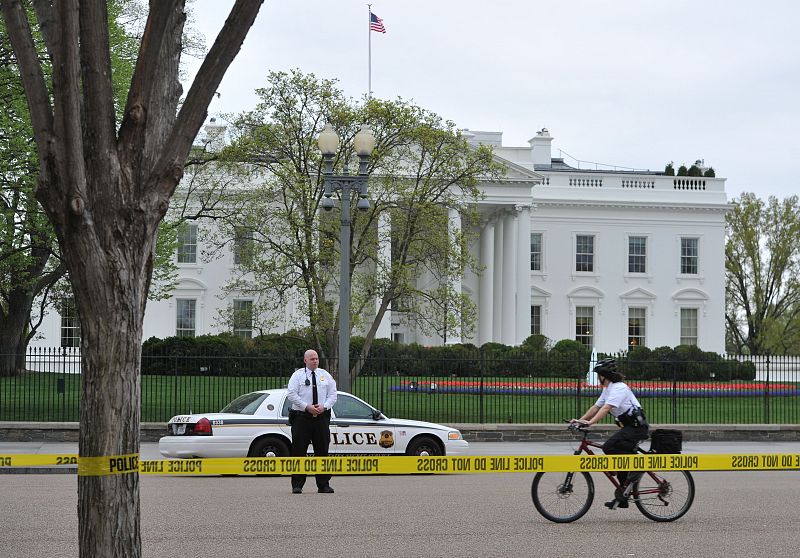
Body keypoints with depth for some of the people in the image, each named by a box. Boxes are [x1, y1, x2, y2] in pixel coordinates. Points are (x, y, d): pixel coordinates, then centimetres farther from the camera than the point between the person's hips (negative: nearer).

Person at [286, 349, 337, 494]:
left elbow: (332, 395, 9)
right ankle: (297, 485, 1)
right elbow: (292, 395, -6)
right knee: (299, 450, -3)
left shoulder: (326, 376, 12)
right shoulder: (298, 375, 2)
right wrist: (307, 407, -16)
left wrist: (324, 406, -9)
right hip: (301, 417, -3)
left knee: (322, 450, 4)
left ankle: (323, 485, 10)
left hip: (322, 417, 3)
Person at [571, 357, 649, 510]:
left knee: (609, 447, -24)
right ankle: (622, 497, 12)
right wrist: (580, 420, 3)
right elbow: (596, 407, 14)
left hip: (636, 427, -10)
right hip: (629, 427, 10)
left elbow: (607, 408, -29)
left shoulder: (619, 388, -17)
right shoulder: (608, 389, 14)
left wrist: (590, 422, -36)